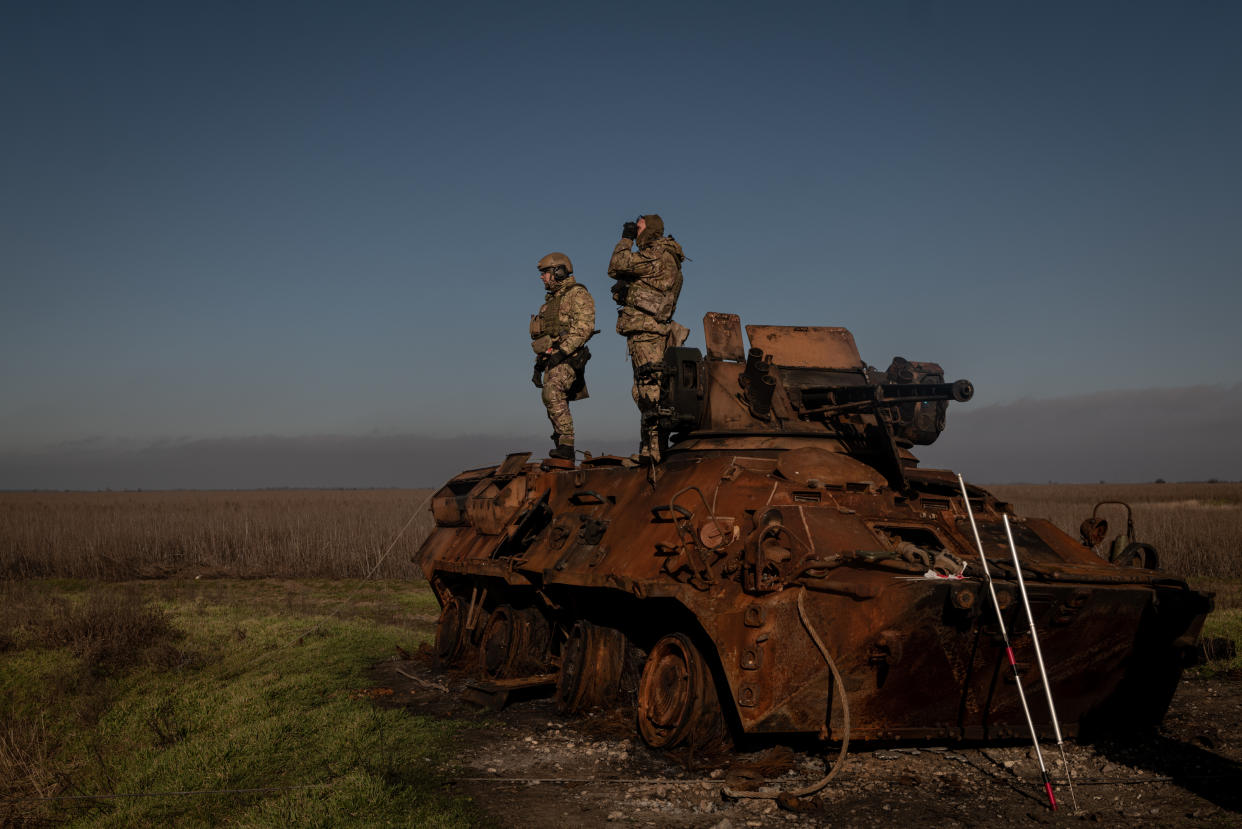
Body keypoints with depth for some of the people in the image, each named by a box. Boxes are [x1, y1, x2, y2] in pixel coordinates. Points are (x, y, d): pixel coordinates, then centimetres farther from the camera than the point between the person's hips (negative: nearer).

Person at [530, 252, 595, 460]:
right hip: (550, 360, 9)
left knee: (553, 394, -28)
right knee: (555, 404, 7)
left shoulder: (577, 294, -4)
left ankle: (566, 445, -30)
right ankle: (562, 454, 11)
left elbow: (584, 327, -16)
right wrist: (538, 365, 23)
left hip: (568, 358, -9)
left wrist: (563, 351, -23)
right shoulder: (550, 300, 24)